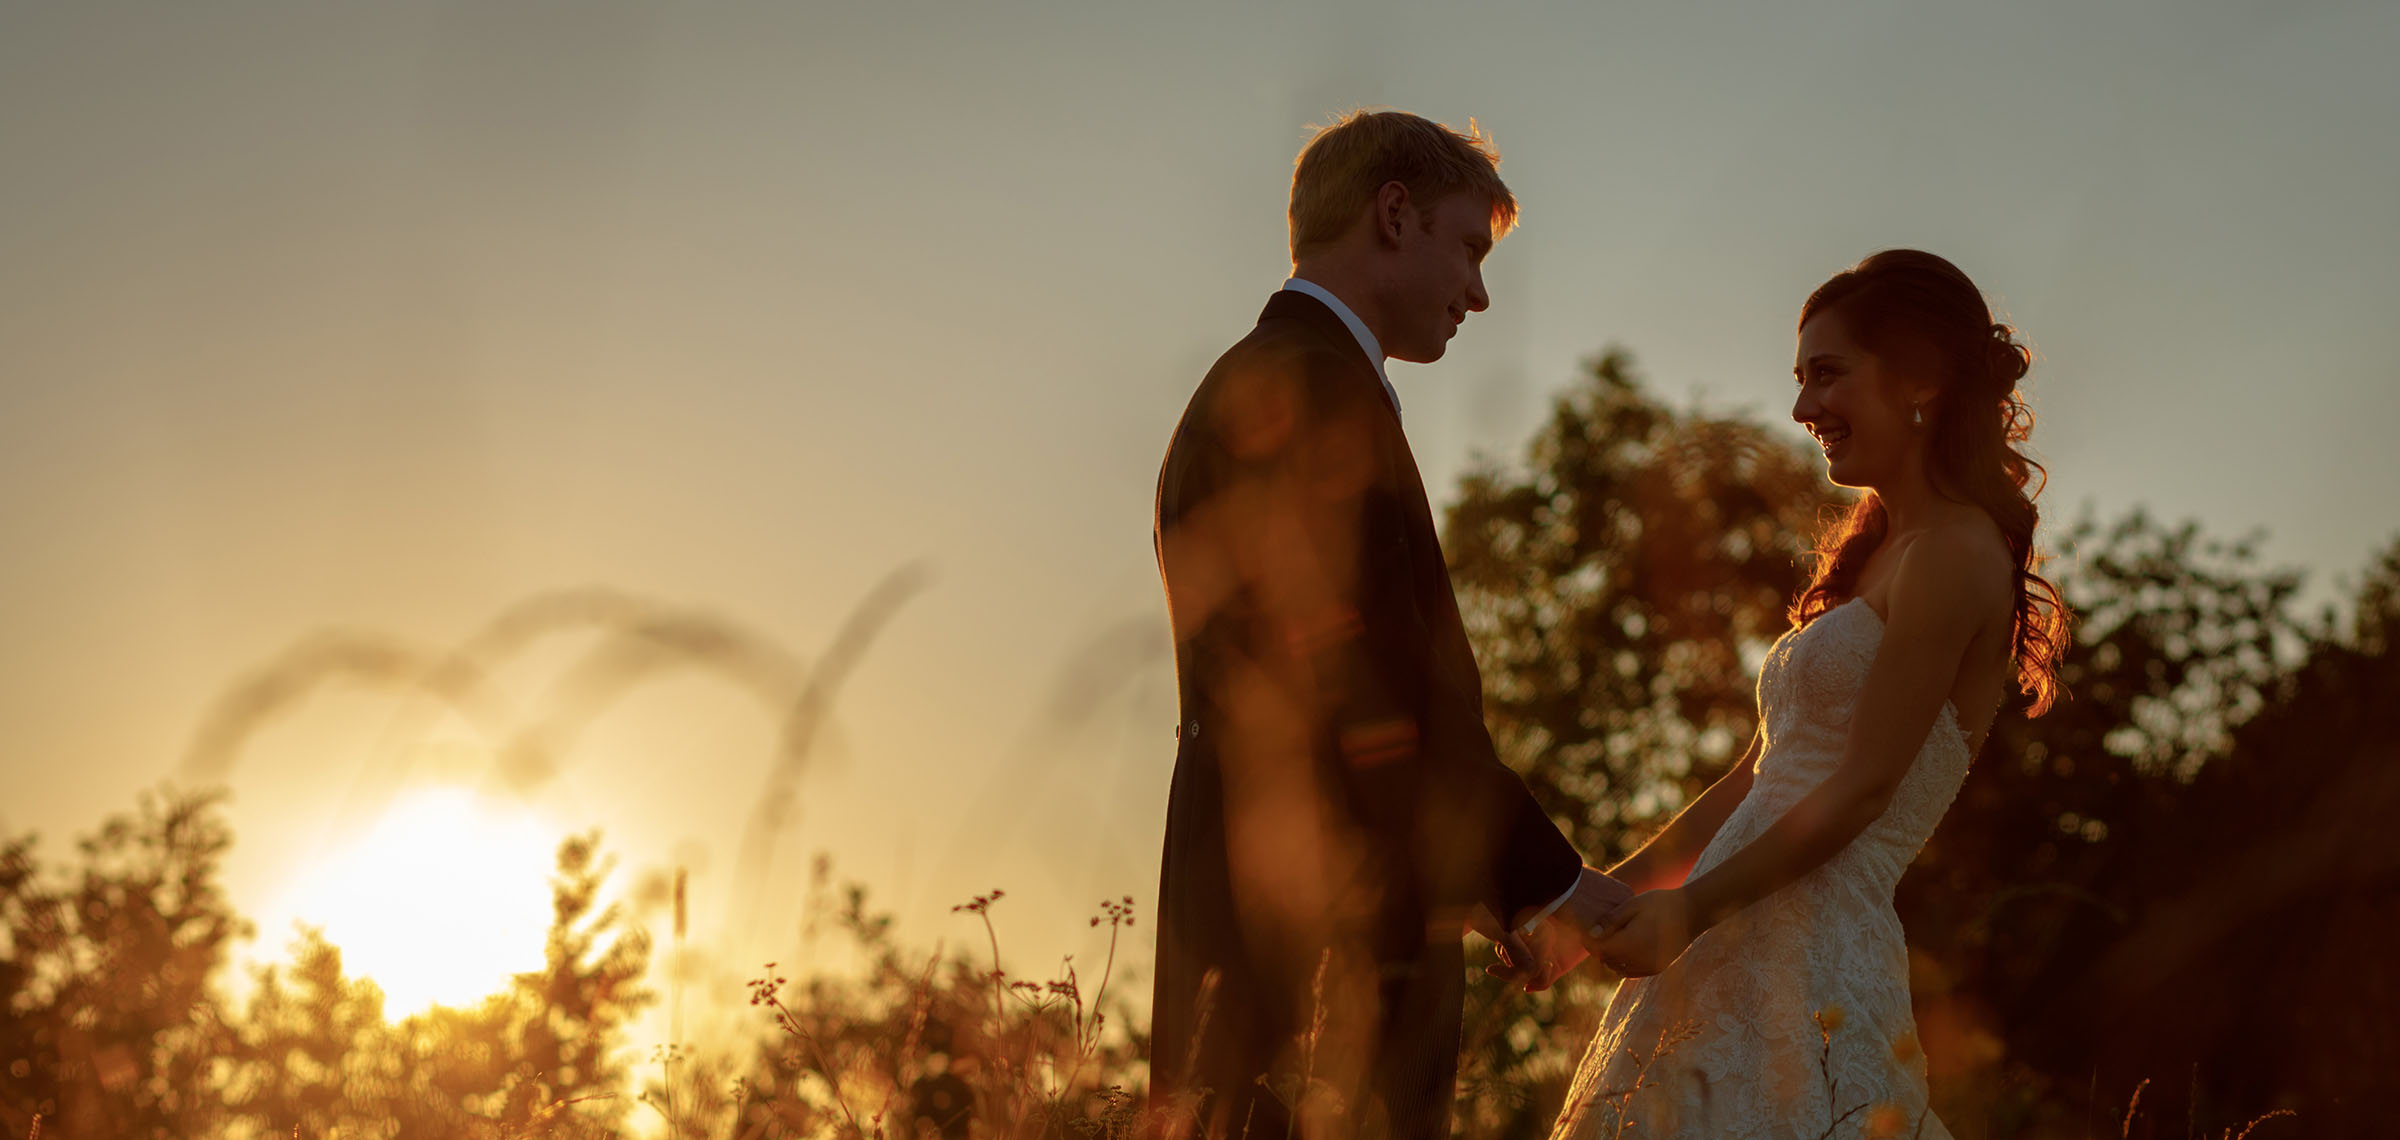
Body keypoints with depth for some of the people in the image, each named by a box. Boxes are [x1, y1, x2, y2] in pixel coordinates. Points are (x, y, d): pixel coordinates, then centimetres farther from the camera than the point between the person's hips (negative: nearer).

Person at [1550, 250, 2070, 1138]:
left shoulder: (1955, 555, -8)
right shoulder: (1874, 555, 21)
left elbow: (1862, 788, -13)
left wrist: (1695, 908, -13)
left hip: (1809, 968, -8)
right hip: (1728, 966, 8)